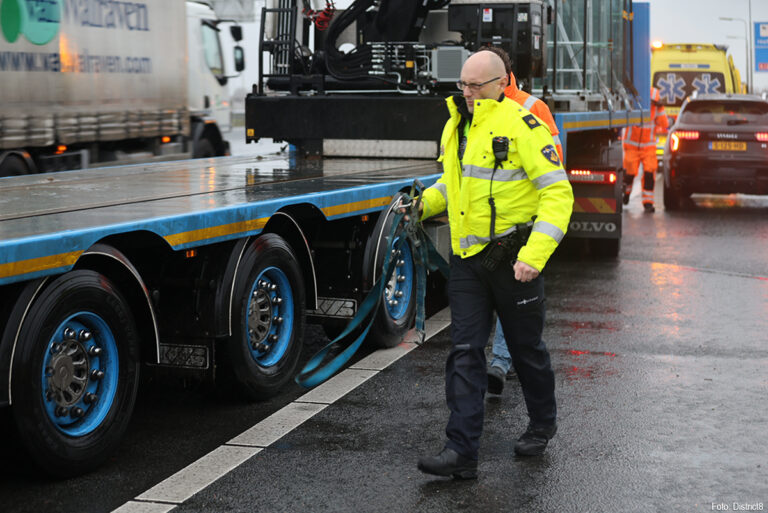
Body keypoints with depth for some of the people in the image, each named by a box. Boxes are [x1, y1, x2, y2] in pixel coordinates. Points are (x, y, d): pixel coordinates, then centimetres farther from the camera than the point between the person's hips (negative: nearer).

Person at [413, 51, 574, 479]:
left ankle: (543, 424, 35)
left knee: (526, 347, 11)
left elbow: (558, 192, -16)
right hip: (468, 257, 6)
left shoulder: (522, 126, -13)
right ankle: (462, 451, -2)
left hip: (512, 256, -6)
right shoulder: (456, 125, 10)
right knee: (465, 351, -1)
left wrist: (534, 254, -24)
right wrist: (425, 203, 7)